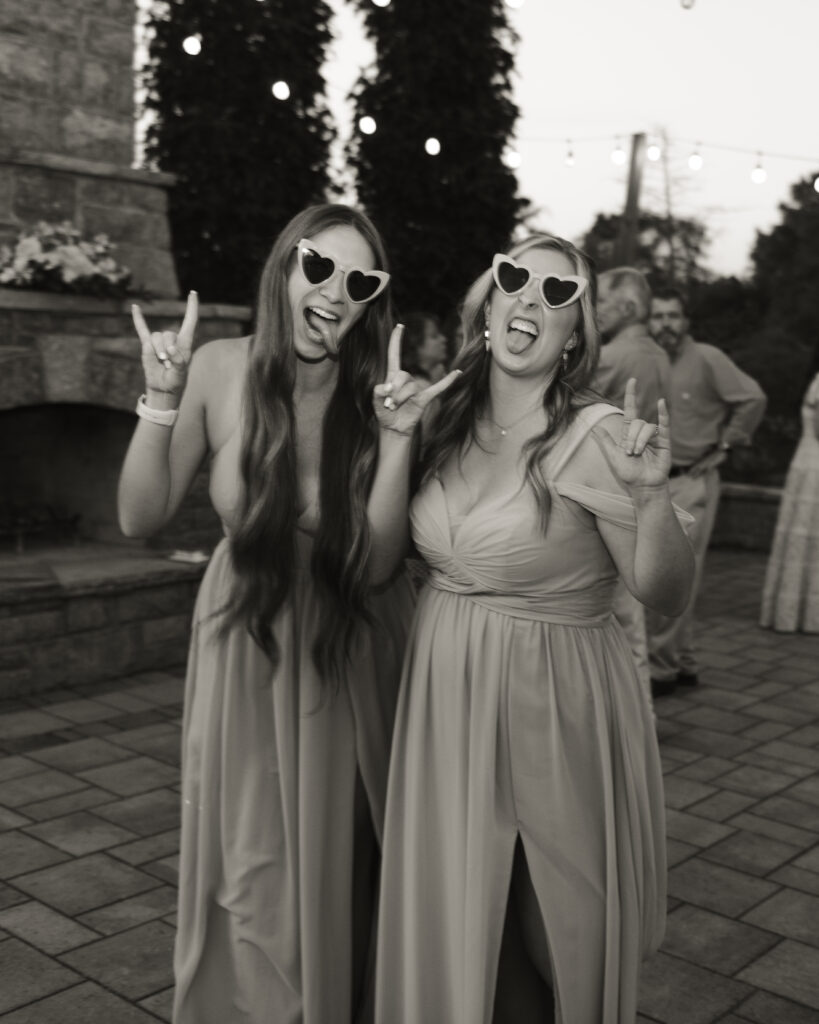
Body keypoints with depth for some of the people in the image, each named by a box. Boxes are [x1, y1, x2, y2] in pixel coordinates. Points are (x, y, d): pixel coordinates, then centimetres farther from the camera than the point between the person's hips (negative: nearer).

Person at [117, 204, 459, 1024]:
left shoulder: (375, 391, -12)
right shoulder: (222, 371, -12)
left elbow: (375, 565, -17)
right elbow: (140, 518, -8)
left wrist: (397, 437, -27)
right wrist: (162, 398, -20)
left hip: (350, 650, 0)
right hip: (249, 645, 0)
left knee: (344, 862, 15)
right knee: (254, 874, 10)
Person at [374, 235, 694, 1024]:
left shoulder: (595, 437, -15)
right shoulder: (451, 426, 3)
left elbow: (666, 595, -13)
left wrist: (649, 496, -30)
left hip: (554, 708, -5)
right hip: (445, 701, 5)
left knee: (553, 930, 12)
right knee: (454, 925, 17)